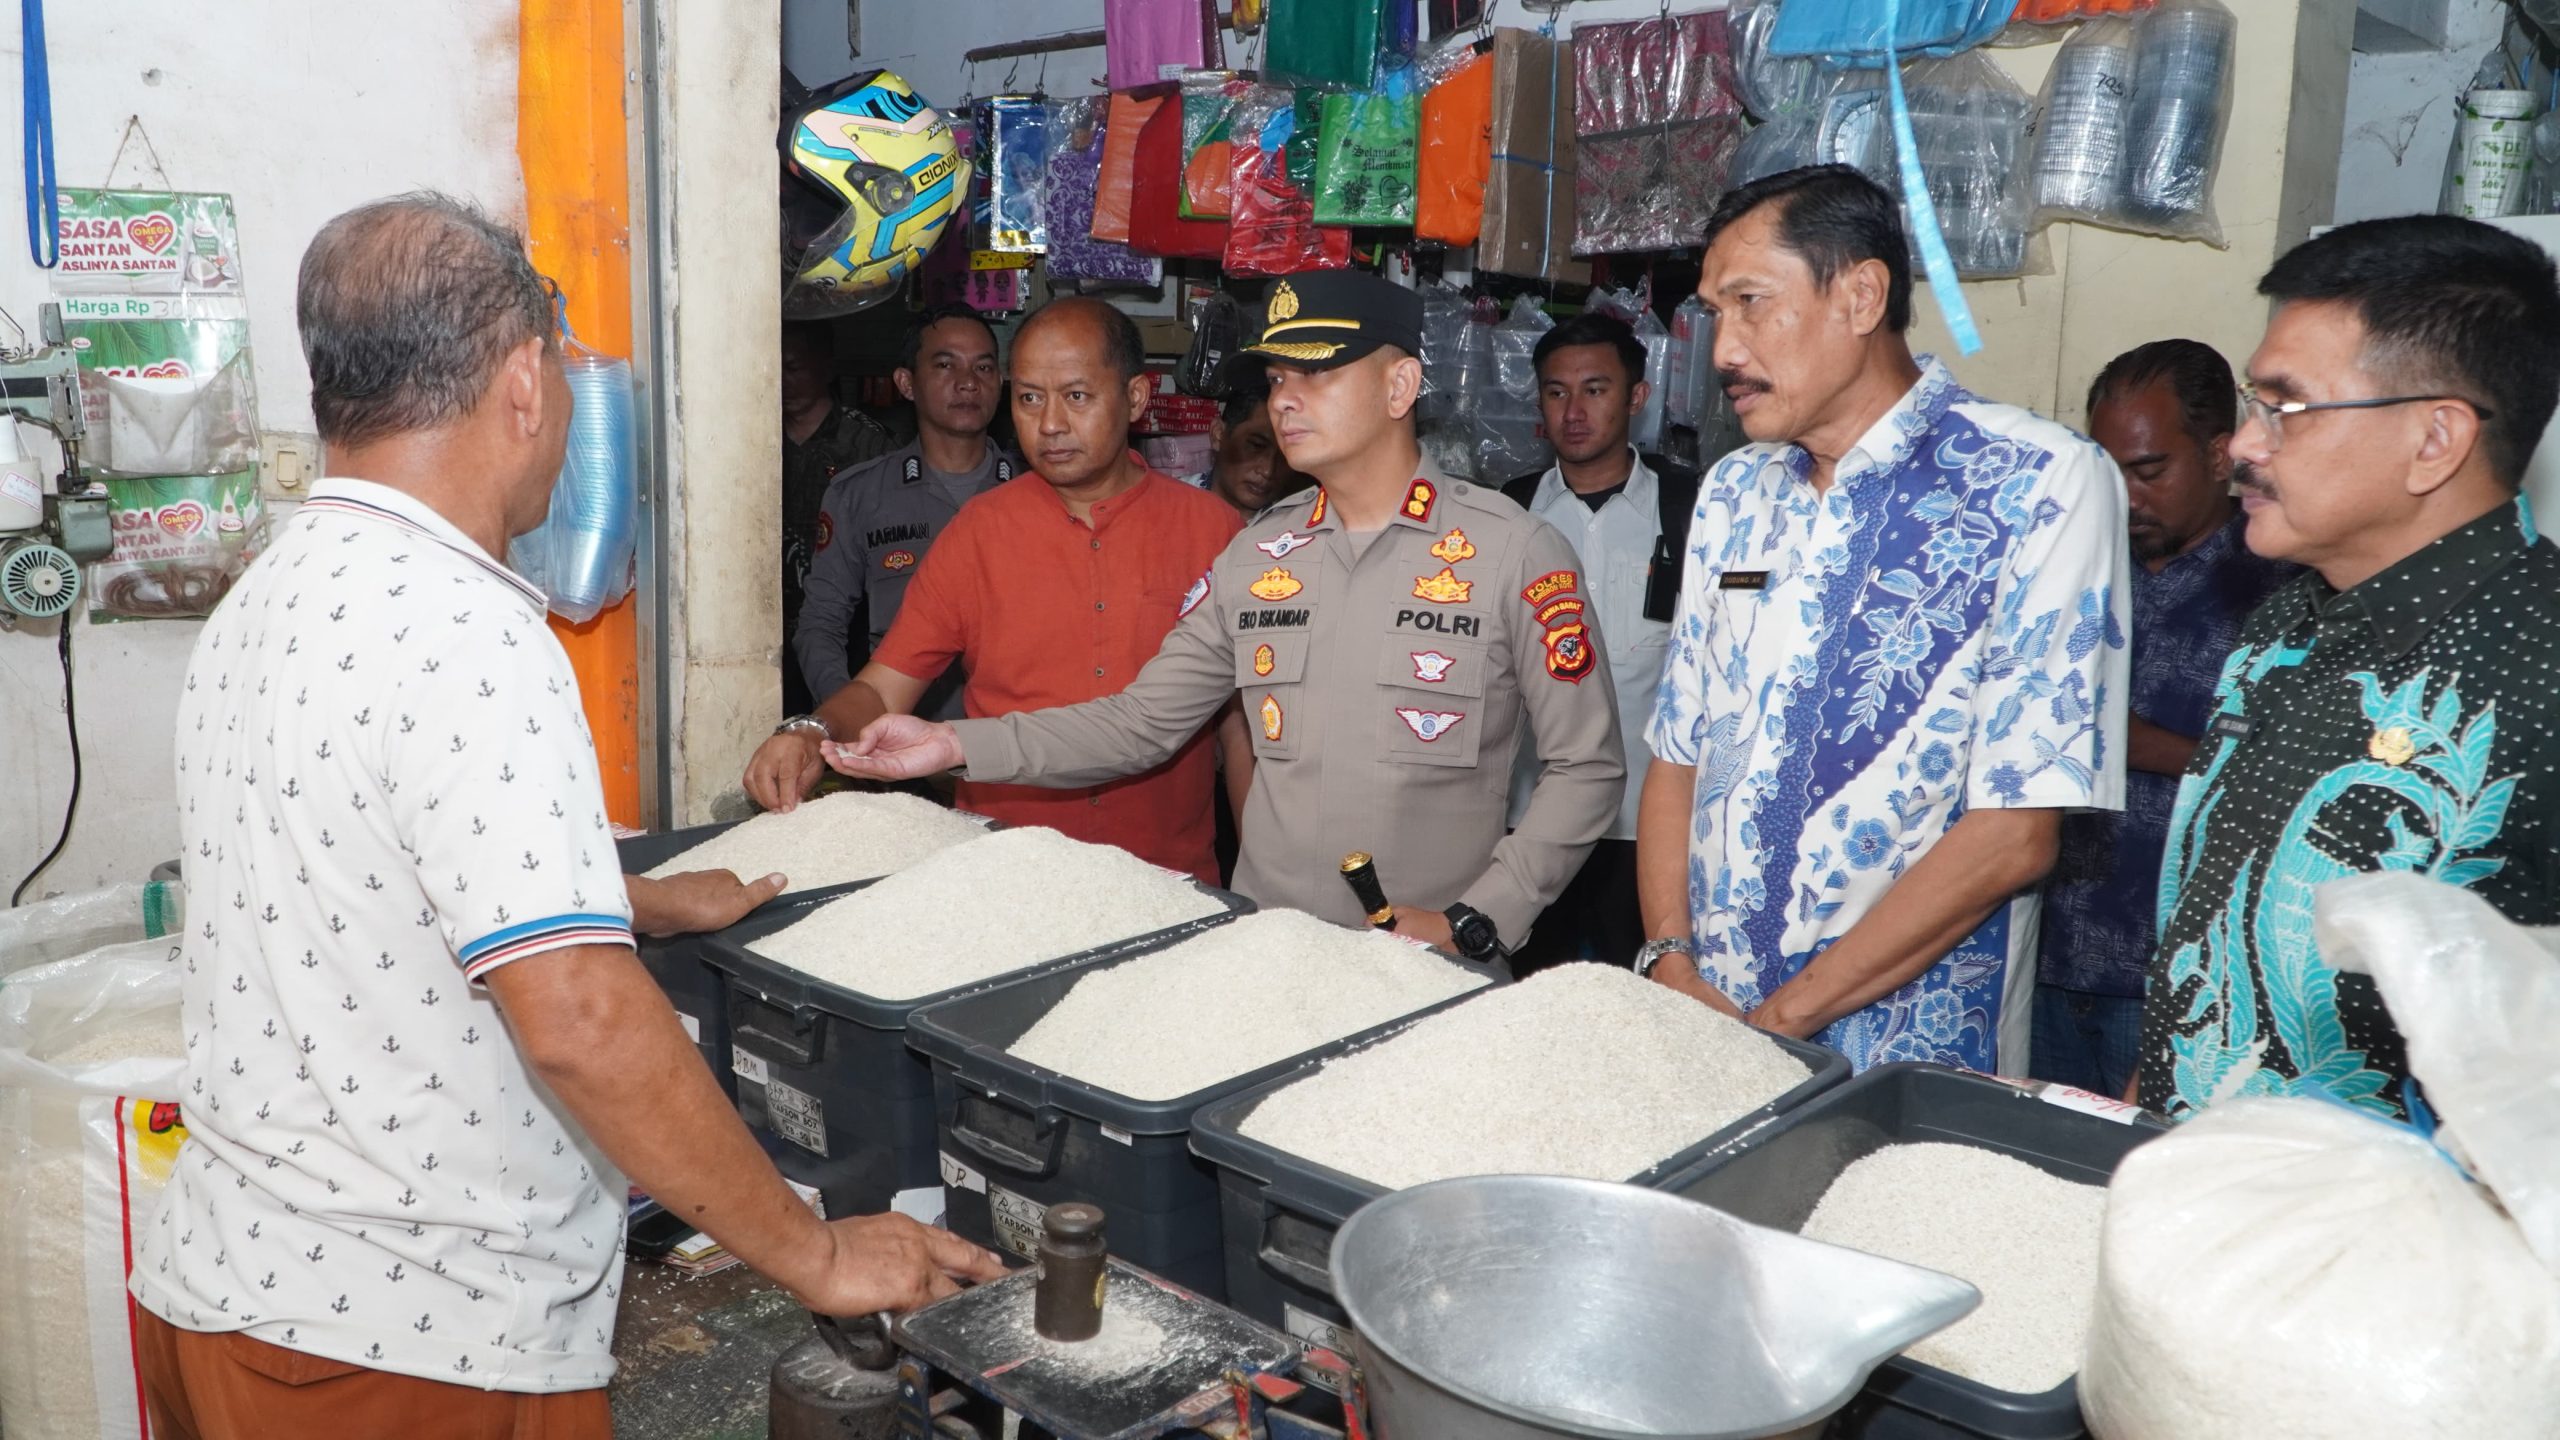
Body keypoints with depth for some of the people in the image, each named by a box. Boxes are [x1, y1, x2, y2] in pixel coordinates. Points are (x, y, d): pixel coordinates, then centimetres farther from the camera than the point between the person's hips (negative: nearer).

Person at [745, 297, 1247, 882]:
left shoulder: (1210, 528, 5)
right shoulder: (978, 531, 7)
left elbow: (1241, 722, 8)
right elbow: (881, 690, 7)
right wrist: (811, 735, -13)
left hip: (1172, 889, 0)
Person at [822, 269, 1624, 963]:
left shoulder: (1514, 552, -6)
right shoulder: (1257, 555, 8)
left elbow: (1587, 767, -5)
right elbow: (1140, 723, 8)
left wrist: (1472, 922, -14)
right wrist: (958, 746, -3)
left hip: (1435, 974, -3)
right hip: (1260, 952, 3)